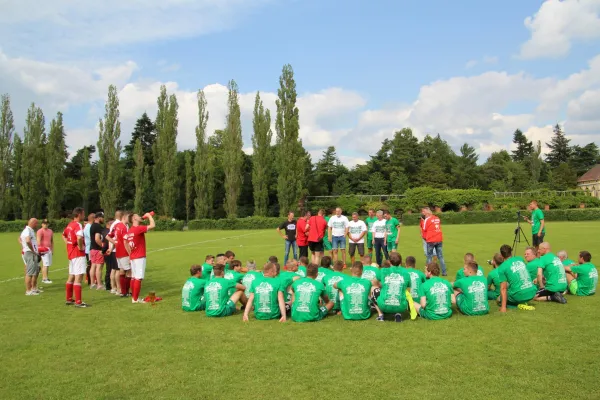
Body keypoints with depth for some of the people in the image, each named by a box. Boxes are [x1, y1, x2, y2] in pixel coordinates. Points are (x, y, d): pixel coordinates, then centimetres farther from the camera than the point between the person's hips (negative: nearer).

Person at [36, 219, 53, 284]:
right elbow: (38, 241, -13)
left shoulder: (50, 231, 16)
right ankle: (45, 279, -12)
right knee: (46, 264, -12)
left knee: (46, 264, 11)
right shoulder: (40, 231, -7)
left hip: (49, 249, 8)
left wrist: (52, 249, 18)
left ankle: (43, 278, 17)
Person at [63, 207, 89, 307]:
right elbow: (79, 238, -35)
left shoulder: (70, 225, 11)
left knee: (71, 277, 17)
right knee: (78, 277, -7)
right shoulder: (78, 225, -17)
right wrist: (81, 247, -20)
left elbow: (63, 235, 28)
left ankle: (69, 299, 28)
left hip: (71, 253, 10)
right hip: (78, 254, -10)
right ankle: (78, 302, -6)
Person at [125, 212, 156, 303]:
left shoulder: (130, 230, 12)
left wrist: (130, 254, 20)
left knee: (134, 277, 12)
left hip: (133, 257, 9)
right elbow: (152, 225, -21)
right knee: (138, 278, -6)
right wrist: (149, 215, -6)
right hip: (139, 257, -9)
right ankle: (135, 299, -5)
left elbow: (126, 243, 17)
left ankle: (134, 297, 18)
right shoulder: (139, 228, -14)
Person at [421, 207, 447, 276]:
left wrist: (425, 237, 15)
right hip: (439, 239, 5)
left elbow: (424, 230, -3)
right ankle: (444, 272, 10)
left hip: (431, 240, -5)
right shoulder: (437, 218, 8)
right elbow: (440, 227, 14)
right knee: (440, 256, 10)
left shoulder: (427, 219, -9)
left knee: (429, 256, 7)